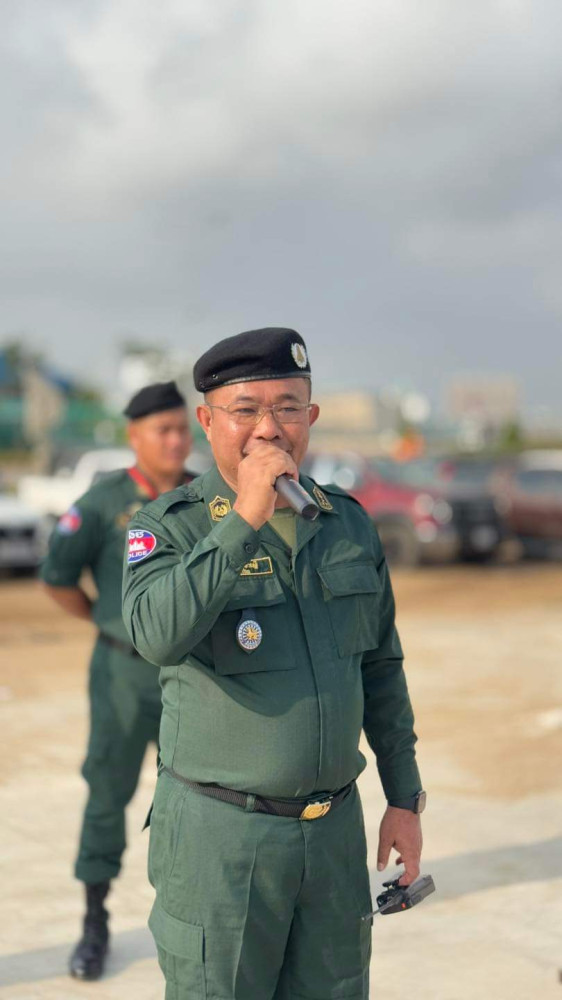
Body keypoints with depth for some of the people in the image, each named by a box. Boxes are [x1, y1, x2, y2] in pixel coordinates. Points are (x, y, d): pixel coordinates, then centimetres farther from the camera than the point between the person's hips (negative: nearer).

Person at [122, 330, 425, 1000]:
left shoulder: (348, 523, 5)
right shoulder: (170, 526, -10)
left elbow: (381, 668, 12)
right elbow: (157, 637, -31)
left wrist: (405, 800, 11)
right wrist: (244, 520, -31)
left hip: (335, 828, 5)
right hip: (221, 835, -4)